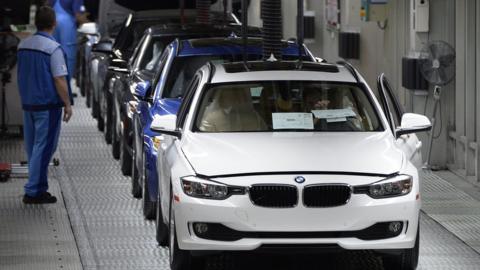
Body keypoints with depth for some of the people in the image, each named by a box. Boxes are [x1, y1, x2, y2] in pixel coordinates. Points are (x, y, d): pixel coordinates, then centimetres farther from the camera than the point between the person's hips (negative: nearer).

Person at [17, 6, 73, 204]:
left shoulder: (23, 45, 8)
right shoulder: (53, 48, -15)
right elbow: (59, 79, -16)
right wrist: (67, 104, -9)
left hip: (27, 104, 7)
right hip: (47, 105, -7)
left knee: (33, 147, 14)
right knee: (43, 148, -4)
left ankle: (39, 188, 20)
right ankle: (33, 191, -6)